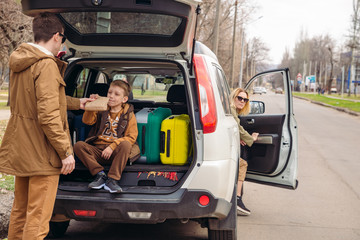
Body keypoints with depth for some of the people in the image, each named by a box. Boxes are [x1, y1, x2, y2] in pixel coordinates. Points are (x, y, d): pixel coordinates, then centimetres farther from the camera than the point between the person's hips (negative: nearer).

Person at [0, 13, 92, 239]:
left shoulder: (20, 62, 11)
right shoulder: (46, 65, -19)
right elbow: (48, 115, -25)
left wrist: (77, 103, 34)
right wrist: (66, 151, -18)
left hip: (20, 151, 9)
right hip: (41, 154, -9)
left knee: (20, 210, 20)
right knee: (38, 218, -2)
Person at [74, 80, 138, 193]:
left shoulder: (128, 114, 6)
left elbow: (131, 137, -4)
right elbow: (87, 121, 0)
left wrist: (112, 146, -16)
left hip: (115, 152, -3)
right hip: (97, 149, 3)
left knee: (126, 144, -35)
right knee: (78, 145, -23)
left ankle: (112, 179, -33)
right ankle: (100, 174, -25)